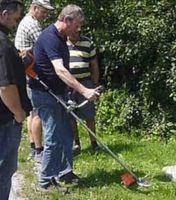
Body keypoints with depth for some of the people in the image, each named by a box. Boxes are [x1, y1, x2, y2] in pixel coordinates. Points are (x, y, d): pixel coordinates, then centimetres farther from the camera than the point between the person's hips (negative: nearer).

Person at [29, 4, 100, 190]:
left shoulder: (61, 37, 9)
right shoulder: (50, 37, -23)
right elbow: (60, 70, -35)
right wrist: (84, 91, -40)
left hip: (57, 93, 9)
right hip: (44, 94, -9)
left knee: (66, 135, 14)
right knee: (53, 139, -5)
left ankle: (64, 172, 27)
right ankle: (46, 180, 8)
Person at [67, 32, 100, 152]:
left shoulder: (88, 43, 6)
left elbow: (94, 65, 10)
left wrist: (95, 84, 5)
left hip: (85, 83, 0)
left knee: (89, 116, 2)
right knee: (70, 116, 6)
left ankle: (94, 143, 13)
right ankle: (76, 144, 18)